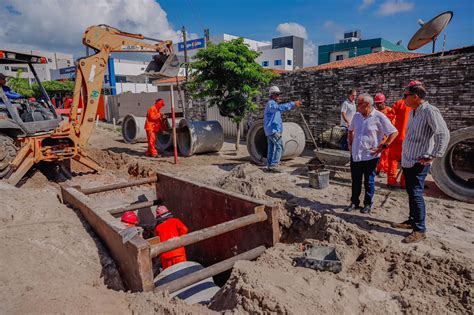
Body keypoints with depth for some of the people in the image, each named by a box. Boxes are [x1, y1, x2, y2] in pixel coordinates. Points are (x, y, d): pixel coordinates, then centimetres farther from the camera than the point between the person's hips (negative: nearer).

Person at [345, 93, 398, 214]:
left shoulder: (379, 117, -12)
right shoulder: (357, 116, 5)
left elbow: (394, 133, -10)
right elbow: (351, 130, 23)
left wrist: (383, 147, -13)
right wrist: (350, 143, 14)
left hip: (370, 156, -5)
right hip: (355, 154, 5)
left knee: (369, 182, 9)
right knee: (355, 181, 13)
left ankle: (368, 204, 24)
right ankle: (354, 202, 27)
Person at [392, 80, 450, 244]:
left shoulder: (430, 111, -17)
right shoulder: (412, 111, 11)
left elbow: (443, 134, -26)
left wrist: (433, 156, -24)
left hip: (419, 162, -9)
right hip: (407, 160, 9)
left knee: (416, 194, -6)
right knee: (411, 193, 17)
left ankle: (420, 230, 4)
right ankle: (412, 221, 32)